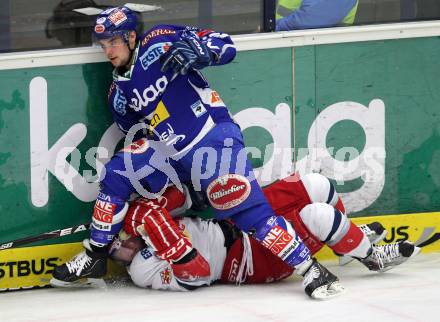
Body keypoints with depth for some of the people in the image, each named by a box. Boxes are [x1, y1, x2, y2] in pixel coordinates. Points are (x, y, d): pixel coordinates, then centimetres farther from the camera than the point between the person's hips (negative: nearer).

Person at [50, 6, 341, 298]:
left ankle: (310, 268, -13)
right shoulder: (119, 94, 12)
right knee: (117, 174, -4)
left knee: (247, 209, -17)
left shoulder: (159, 43, -7)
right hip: (170, 154, 7)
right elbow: (137, 135, 24)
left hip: (214, 137, -7)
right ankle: (95, 257, 6)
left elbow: (225, 46, -13)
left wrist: (197, 49, -30)